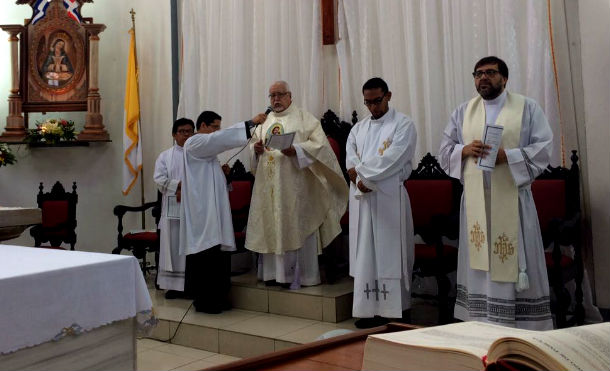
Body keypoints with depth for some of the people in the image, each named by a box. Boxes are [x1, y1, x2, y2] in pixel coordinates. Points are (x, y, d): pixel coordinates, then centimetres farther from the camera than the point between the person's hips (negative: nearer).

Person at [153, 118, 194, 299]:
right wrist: (180, 185, -12)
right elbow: (159, 179, 0)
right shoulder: (165, 156, 12)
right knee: (173, 246, 2)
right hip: (172, 209, 1)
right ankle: (173, 285, 8)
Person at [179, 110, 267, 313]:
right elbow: (221, 138, -23)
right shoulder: (194, 143, -6)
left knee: (217, 254, 7)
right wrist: (250, 123, -25)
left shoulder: (207, 148, 24)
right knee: (206, 254, -8)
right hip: (202, 210, -9)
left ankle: (216, 300, 12)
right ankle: (204, 300, -1)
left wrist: (223, 172, 8)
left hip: (213, 209, 9)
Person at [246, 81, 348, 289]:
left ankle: (300, 275, 5)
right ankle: (274, 272, 16)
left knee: (296, 227, -3)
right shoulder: (265, 121, 18)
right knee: (270, 227, 6)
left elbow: (320, 143, -8)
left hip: (294, 186, -5)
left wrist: (296, 150, -22)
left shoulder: (304, 118, 1)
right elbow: (254, 144, 22)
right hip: (269, 185, 5)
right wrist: (256, 149, -1)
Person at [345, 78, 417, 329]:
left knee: (390, 253, -3)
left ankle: (397, 312, 5)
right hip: (362, 199, 5)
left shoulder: (403, 125, 0)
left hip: (389, 198, -5)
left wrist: (360, 172, -8)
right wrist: (360, 181, -13)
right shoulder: (358, 129, 18)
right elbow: (350, 162, 7)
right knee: (365, 254, 6)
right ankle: (370, 310, 13)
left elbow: (390, 161, -13)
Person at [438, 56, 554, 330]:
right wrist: (465, 150, -11)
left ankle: (523, 326, 7)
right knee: (479, 261, 4)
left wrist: (507, 156, -18)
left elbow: (544, 147, -4)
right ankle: (481, 323, 11)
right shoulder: (462, 112, 13)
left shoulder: (527, 108, 4)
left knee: (516, 261, -2)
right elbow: (445, 150, 10)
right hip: (475, 199, 3)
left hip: (512, 197, -3)